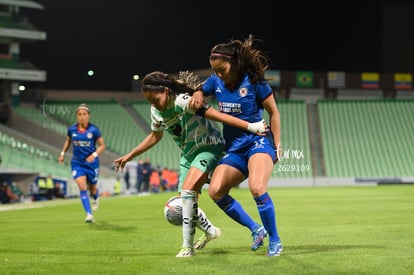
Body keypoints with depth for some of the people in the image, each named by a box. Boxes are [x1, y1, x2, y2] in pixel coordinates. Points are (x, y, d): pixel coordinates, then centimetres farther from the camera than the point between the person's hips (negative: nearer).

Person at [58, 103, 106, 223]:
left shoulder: (94, 130, -11)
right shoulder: (71, 129, -3)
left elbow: (102, 145, -4)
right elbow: (68, 141, 17)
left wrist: (94, 155, -19)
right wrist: (63, 153, 8)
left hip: (91, 163, -1)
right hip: (77, 162, 1)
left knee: (92, 189, 12)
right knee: (82, 187, -16)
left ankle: (95, 199, 51)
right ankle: (89, 214, -13)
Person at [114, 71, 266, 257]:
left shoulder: (182, 101, -27)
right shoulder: (156, 111, -3)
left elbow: (215, 114, -36)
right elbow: (155, 136, 16)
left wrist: (250, 126, -42)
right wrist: (129, 156, 17)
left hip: (209, 147, -8)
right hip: (187, 153, 8)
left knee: (187, 191, -26)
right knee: (185, 203, 7)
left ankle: (187, 246, -17)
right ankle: (210, 231, 36)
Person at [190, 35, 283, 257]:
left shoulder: (254, 81, -10)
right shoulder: (215, 81, 4)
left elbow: (273, 112, -3)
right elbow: (200, 90, 25)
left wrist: (277, 145, -5)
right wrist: (197, 96, 0)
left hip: (258, 141, -6)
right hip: (234, 149, 6)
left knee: (257, 188, -29)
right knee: (215, 191, -12)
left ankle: (275, 242, -10)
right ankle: (256, 230, 3)